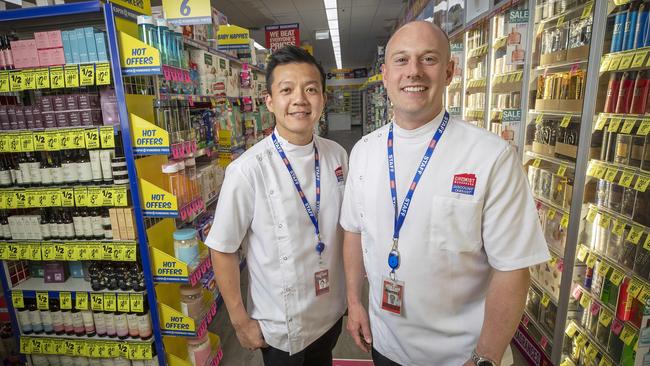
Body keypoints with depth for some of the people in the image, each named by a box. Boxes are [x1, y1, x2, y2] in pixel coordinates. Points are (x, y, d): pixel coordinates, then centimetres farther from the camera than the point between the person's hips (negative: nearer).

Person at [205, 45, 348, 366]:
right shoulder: (248, 171, -23)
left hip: (332, 312, 5)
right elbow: (222, 250, -15)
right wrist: (241, 322, -8)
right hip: (280, 327, -4)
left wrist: (352, 292, 9)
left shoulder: (337, 156, -8)